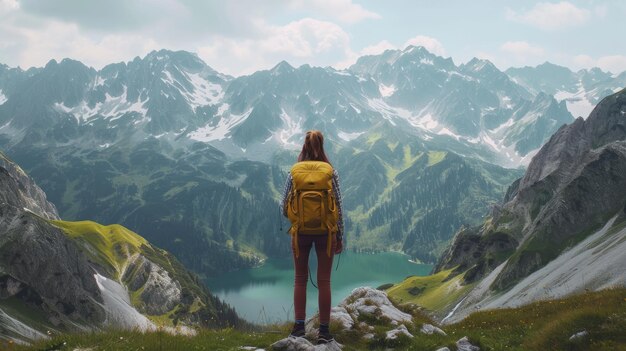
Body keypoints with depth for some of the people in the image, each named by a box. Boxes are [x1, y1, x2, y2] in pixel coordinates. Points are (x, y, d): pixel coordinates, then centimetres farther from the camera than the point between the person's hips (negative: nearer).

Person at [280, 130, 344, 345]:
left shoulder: (294, 172, -2)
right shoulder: (330, 172, -4)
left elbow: (284, 207, 0)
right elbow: (338, 207, -3)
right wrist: (340, 237, 5)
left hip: (300, 232, 1)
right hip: (326, 232, 0)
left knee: (300, 279, 13)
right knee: (324, 281, 6)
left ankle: (299, 326, 9)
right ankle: (324, 331, 9)